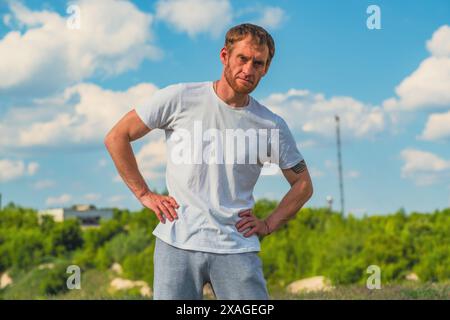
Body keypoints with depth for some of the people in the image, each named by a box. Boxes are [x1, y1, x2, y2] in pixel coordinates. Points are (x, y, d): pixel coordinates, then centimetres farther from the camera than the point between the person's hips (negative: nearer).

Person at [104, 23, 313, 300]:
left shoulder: (272, 126, 4)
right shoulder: (179, 99, -1)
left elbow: (303, 184, 16)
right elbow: (116, 137, 5)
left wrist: (268, 225, 5)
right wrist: (144, 194, 2)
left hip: (237, 248, 1)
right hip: (177, 244, -1)